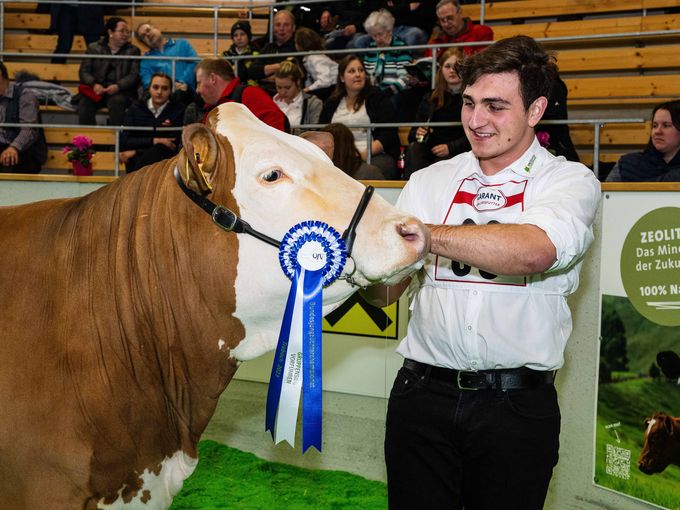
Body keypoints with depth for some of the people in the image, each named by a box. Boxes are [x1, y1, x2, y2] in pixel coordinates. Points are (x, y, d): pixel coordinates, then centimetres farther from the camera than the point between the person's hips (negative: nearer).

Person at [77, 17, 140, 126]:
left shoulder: (133, 51, 14)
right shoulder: (94, 48, 16)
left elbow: (134, 75, 2)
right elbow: (84, 71, 9)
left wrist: (118, 86, -17)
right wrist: (94, 85, -13)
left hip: (120, 91, -1)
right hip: (97, 89, 1)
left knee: (117, 102, -36)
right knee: (85, 103, -31)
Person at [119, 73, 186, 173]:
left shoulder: (178, 108, 4)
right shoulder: (136, 108, 12)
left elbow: (173, 143, -3)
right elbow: (124, 141, 3)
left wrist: (136, 151, -5)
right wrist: (153, 141, -12)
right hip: (137, 161, 1)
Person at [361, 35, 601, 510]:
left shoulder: (571, 181, -1)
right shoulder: (429, 181, 9)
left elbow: (533, 251, -24)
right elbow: (385, 289, 5)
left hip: (517, 404, -2)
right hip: (424, 394, 3)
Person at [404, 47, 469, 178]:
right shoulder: (430, 99, 22)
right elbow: (412, 133, 19)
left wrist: (450, 147, -17)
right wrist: (418, 133, -6)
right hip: (430, 150, 4)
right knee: (414, 148, -29)